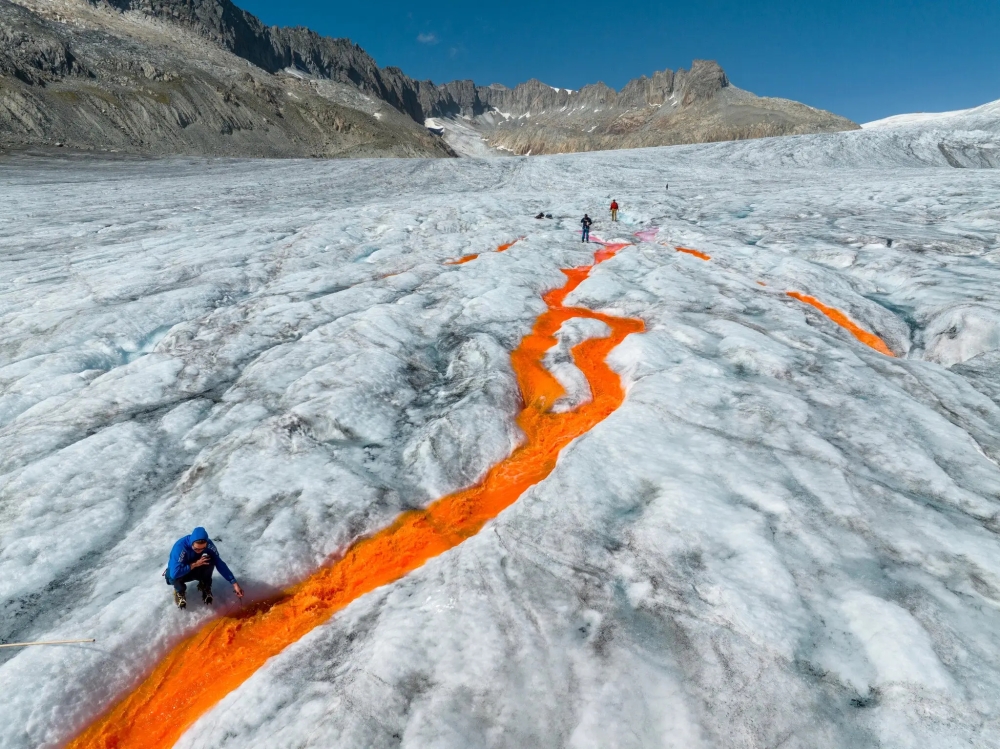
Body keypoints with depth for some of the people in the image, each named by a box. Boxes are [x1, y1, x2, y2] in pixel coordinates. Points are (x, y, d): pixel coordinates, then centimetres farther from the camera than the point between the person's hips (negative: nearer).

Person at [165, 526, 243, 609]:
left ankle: (205, 587, -2)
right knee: (173, 576, -36)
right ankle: (180, 591, -2)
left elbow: (219, 563, -21)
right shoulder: (180, 547, -37)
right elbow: (175, 573, -43)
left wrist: (234, 583, -27)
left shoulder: (208, 544, -25)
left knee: (210, 560, -28)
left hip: (195, 570, 2)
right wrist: (194, 564, -34)